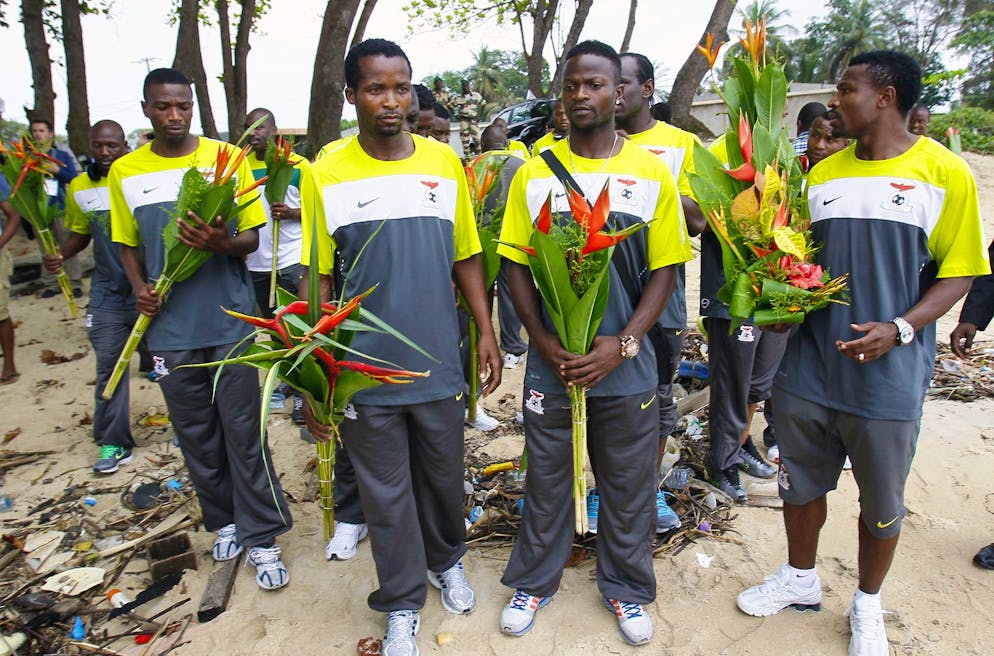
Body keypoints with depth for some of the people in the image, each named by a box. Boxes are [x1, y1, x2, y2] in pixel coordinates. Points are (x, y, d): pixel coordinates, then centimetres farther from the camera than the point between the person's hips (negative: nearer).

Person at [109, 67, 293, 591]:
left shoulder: (225, 158, 0)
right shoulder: (124, 172, 7)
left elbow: (253, 236, 2)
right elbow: (128, 244, 16)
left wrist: (224, 243, -21)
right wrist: (139, 287, -3)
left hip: (230, 319, -3)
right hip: (169, 327, 3)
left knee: (243, 430, 0)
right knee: (195, 431, 12)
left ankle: (261, 538, 12)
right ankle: (224, 520, 31)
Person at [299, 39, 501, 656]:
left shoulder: (446, 162, 1)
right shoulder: (326, 174, -5)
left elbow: (466, 257, 7)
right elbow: (317, 279, -3)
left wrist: (487, 332, 3)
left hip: (439, 364, 2)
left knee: (444, 474, 19)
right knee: (386, 492, 11)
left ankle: (447, 560, 47)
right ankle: (403, 604, 34)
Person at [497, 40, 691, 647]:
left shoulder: (652, 173, 0)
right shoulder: (534, 172, 2)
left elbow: (665, 270, -1)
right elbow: (517, 265, 2)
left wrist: (621, 345, -13)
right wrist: (546, 343, -10)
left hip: (626, 366, 0)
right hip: (550, 364, 1)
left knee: (629, 484, 14)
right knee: (546, 479, 15)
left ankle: (626, 587, 37)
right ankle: (535, 580, 37)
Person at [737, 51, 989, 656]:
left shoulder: (945, 172, -5)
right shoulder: (823, 175, 7)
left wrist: (898, 328, -18)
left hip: (889, 373, -3)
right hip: (809, 362, 4)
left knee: (882, 499, 13)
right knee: (801, 481, 17)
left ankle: (868, 605, 37)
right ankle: (801, 578, 41)